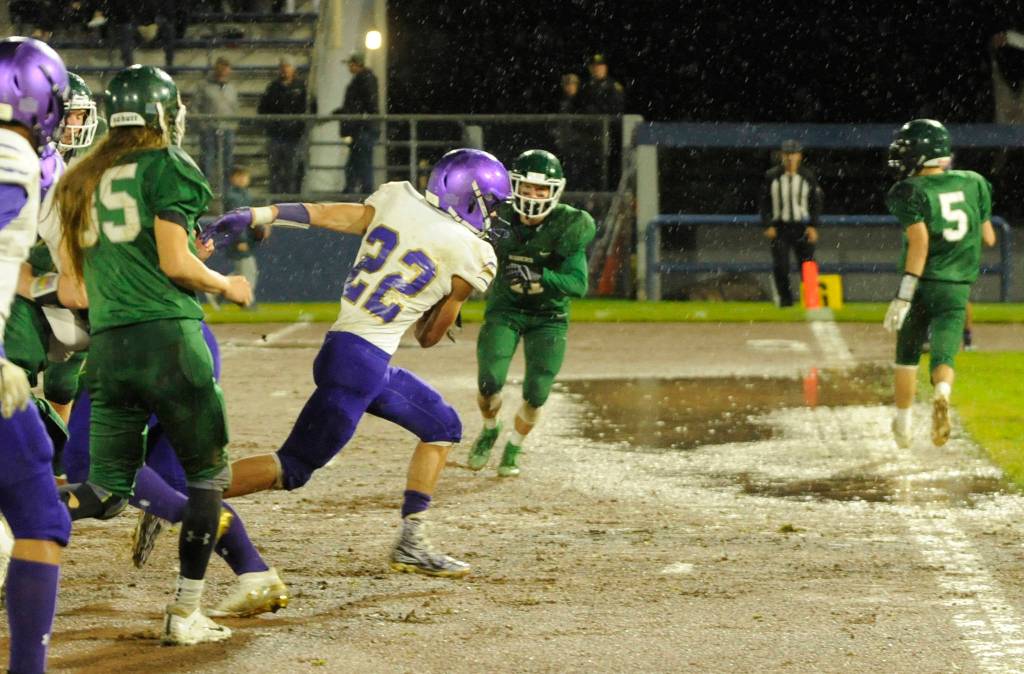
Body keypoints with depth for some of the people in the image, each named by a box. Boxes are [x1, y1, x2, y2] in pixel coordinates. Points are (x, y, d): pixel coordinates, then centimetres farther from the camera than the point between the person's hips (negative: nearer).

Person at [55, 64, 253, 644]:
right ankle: (187, 613, 5)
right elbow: (175, 263, -10)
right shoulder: (169, 167, -2)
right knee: (208, 475, 9)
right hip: (168, 336, -6)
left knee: (105, 493, 11)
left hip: (107, 348, 6)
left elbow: (72, 288, 17)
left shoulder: (84, 181, 17)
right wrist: (224, 285, 9)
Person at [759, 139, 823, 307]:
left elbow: (816, 202, 6)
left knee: (807, 263, -5)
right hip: (779, 226, 0)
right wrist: (768, 226, -4)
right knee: (780, 265, -8)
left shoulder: (808, 176, 3)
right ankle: (785, 298, 6)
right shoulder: (772, 176, 2)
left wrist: (813, 226, -4)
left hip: (802, 226, 0)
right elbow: (764, 202, 5)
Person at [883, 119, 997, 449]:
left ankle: (903, 423, 25)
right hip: (957, 288, 2)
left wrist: (904, 293, -24)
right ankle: (942, 394, -33)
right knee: (943, 355, -1)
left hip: (922, 284, -2)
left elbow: (919, 240, -22)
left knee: (907, 355, 16)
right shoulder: (973, 184, 5)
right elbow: (988, 238, 11)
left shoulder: (911, 192, -10)